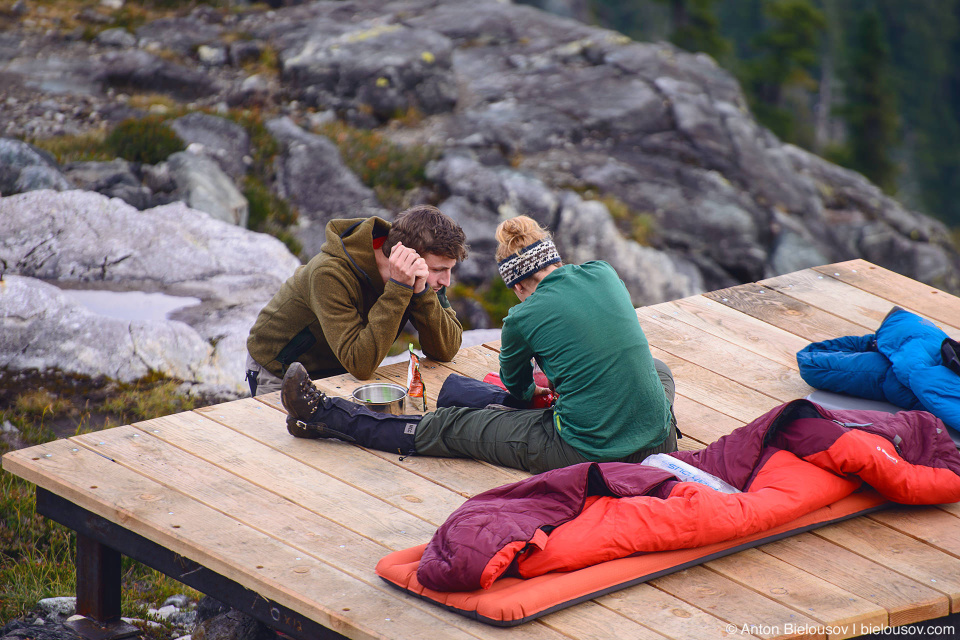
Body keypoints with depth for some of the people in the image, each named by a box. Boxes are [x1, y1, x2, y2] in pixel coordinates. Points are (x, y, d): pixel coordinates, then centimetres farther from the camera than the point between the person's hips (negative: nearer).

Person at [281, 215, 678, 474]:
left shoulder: (521, 320, -7)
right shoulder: (604, 274, 6)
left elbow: (518, 392, 16)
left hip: (586, 454, -4)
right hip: (657, 441, 4)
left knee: (454, 427, 9)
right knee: (657, 368, 39)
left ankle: (328, 418, 19)